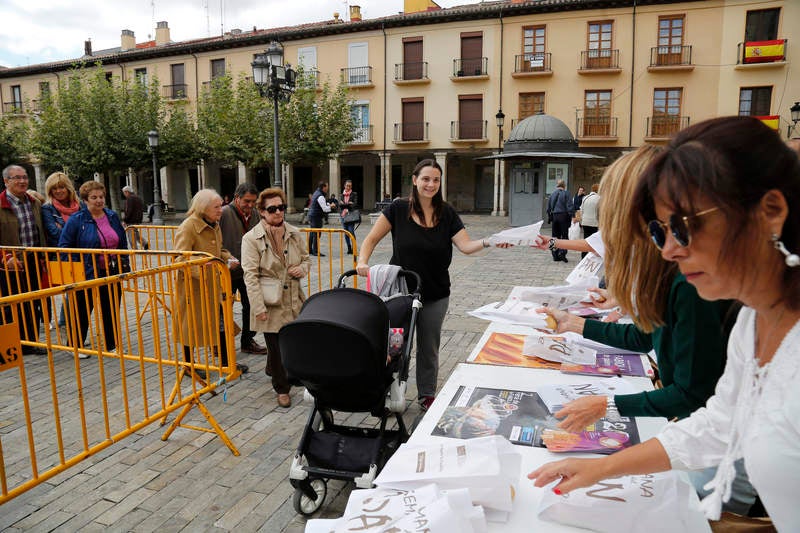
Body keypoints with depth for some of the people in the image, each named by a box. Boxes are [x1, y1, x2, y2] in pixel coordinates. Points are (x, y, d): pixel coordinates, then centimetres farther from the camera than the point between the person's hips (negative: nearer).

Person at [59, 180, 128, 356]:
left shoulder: (113, 217, 7)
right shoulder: (76, 220, -8)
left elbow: (123, 243, 16)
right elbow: (64, 246, -6)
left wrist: (124, 264, 11)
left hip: (111, 273, 4)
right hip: (87, 274, -4)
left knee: (111, 310, 12)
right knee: (82, 312, 9)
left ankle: (112, 344, 25)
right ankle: (76, 346, 25)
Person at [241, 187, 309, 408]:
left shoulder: (294, 233, 5)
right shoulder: (251, 238, -9)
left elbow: (305, 257, 19)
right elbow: (250, 275, -13)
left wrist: (302, 268, -6)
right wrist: (259, 307, -18)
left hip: (293, 300, 5)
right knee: (275, 346, 4)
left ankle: (272, 368, 44)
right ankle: (282, 389, 22)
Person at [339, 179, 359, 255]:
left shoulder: (354, 194, 3)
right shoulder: (342, 194, 13)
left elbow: (355, 204, -7)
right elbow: (340, 204, 4)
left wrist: (344, 204, -13)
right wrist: (348, 204, -11)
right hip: (343, 215, 4)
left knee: (351, 231, -12)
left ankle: (353, 248, -7)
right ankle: (349, 248, 14)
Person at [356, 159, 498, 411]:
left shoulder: (447, 213, -1)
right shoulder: (398, 209, -6)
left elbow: (466, 245, -9)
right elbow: (371, 239, -3)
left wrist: (488, 242, -28)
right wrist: (362, 261, -21)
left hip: (435, 295, 2)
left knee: (429, 347, 13)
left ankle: (427, 395, 31)